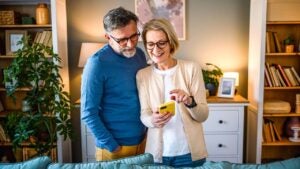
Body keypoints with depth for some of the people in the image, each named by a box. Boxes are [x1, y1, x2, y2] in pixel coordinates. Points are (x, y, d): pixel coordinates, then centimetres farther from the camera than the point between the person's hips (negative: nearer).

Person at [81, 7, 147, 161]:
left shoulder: (140, 54, -1)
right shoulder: (97, 63, -19)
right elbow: (88, 113, -17)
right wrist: (112, 146, -16)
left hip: (142, 138, 6)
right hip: (115, 146, -6)